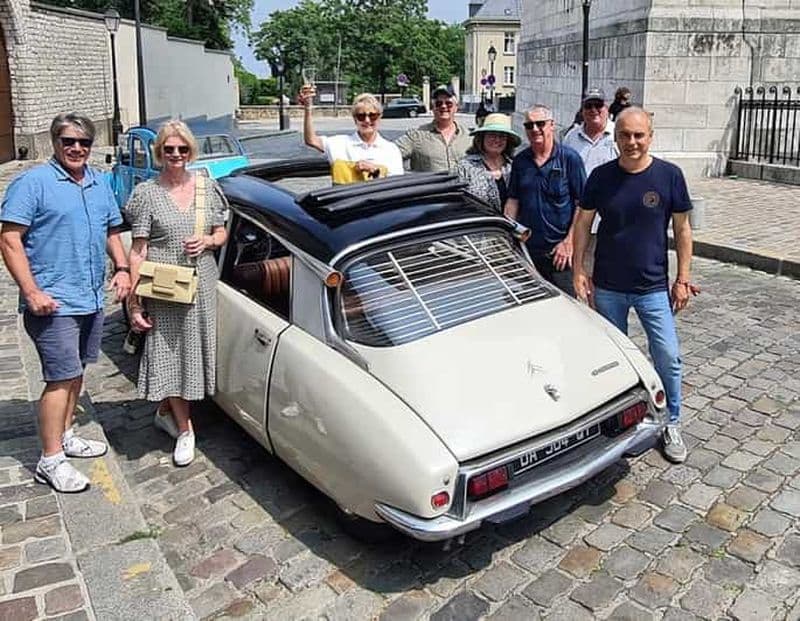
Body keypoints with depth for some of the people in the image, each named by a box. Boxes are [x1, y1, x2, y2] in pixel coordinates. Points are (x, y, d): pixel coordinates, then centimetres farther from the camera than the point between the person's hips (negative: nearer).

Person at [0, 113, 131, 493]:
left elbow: (112, 231, 22)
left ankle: (64, 435, 32)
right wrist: (31, 292, -20)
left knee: (75, 373, 17)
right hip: (53, 303, -7)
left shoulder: (100, 183, 12)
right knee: (62, 378, -7)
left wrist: (121, 268, 5)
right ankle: (50, 461, 3)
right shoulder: (32, 183, -9)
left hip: (91, 300, 7)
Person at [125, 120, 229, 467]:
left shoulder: (207, 187, 6)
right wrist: (134, 303, -11)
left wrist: (207, 241, -9)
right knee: (169, 354, 2)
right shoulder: (147, 193, -4)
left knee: (191, 352, 11)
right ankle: (184, 429, 15)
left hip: (202, 286, 4)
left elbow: (222, 234, 16)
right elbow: (137, 252, -6)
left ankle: (165, 412, 34)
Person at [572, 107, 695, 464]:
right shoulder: (601, 177, -3)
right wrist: (578, 271, 0)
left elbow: (682, 229, 1)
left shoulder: (669, 176, -5)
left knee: (668, 357, -1)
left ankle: (672, 424, 19)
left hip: (653, 287, -1)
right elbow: (583, 223, 4)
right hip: (607, 287, 1)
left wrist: (683, 279, -1)